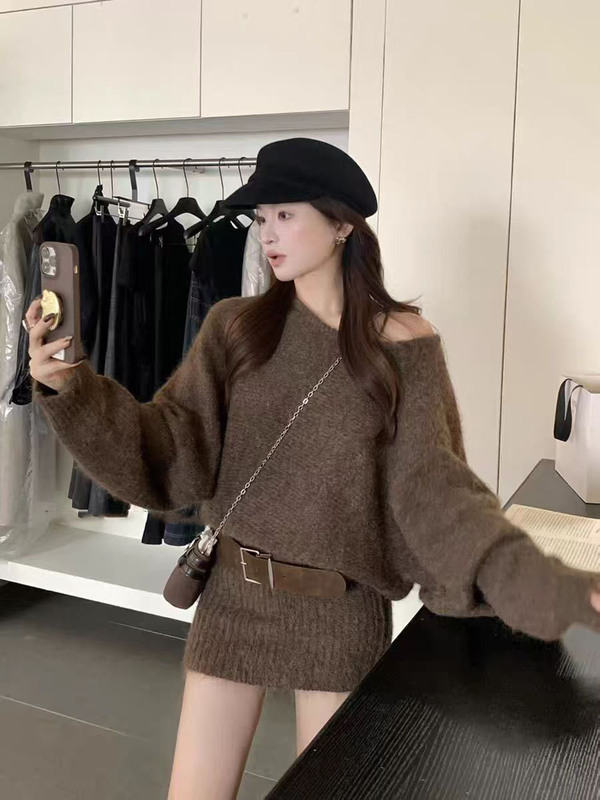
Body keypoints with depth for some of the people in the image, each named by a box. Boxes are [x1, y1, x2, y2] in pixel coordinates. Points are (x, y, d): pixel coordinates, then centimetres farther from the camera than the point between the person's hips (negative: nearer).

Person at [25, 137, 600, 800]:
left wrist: (547, 584, -26)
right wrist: (71, 388, -24)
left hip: (344, 612, -1)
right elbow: (171, 455, -9)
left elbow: (431, 482, -14)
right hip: (235, 596, 2)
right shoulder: (235, 328, -3)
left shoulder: (403, 342, -7)